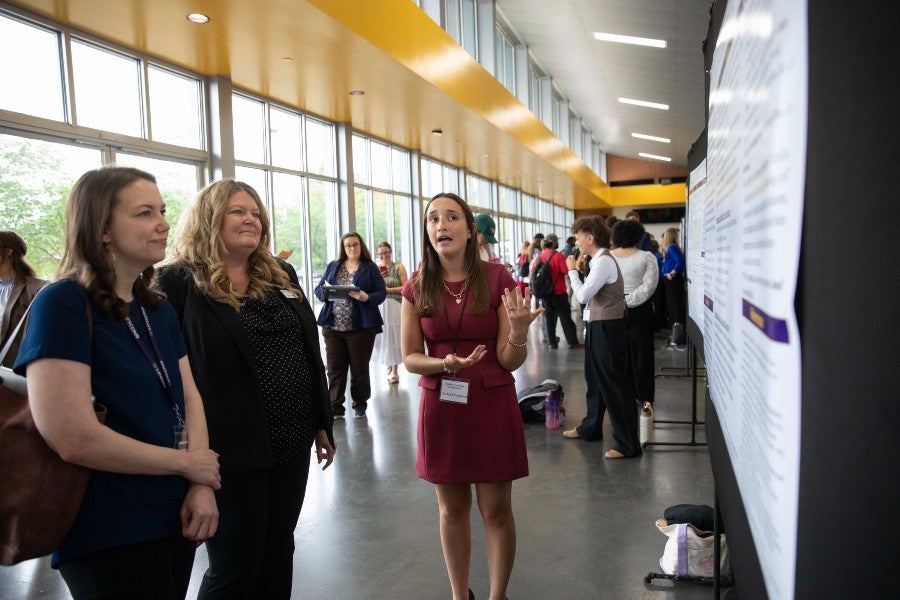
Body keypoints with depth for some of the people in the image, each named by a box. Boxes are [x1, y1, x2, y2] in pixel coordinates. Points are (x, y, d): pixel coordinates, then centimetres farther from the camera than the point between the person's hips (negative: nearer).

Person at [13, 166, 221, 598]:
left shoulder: (158, 308, 8)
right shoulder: (62, 304, -16)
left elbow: (189, 399, 6)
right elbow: (74, 439, -23)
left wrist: (201, 487, -9)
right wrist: (188, 464, -12)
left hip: (174, 517, 7)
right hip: (109, 536, -7)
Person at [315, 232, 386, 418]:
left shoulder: (370, 267, 5)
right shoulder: (333, 266, 15)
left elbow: (382, 293, -1)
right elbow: (319, 289, 11)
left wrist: (366, 297, -20)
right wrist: (327, 293, -12)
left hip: (361, 326, -2)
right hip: (333, 325, 3)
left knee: (359, 367, 6)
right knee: (335, 368, 4)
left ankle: (360, 405, 21)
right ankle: (335, 408, 11)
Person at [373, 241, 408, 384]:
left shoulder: (399, 267, 1)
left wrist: (388, 289, -12)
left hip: (394, 306, -3)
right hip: (378, 306, 3)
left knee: (392, 336, -2)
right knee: (381, 336, 7)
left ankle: (394, 370, 4)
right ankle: (388, 363, 28)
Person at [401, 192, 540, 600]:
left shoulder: (497, 279, -9)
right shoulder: (417, 287, -2)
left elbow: (510, 360, -9)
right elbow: (410, 358, 0)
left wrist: (519, 330, -30)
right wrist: (445, 363, -20)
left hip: (492, 405, -2)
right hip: (440, 407, 2)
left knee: (496, 510, 8)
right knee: (452, 509, 15)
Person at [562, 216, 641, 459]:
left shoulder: (604, 261, -18)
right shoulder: (599, 259, 12)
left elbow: (583, 295, -23)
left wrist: (572, 270, -11)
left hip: (607, 329, -10)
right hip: (597, 327, 10)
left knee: (614, 385, -3)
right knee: (595, 379, 22)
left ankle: (628, 444, 5)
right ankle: (590, 428, 39)